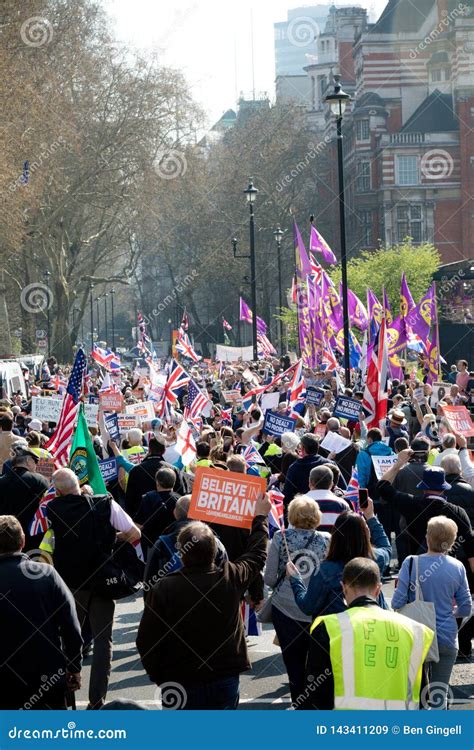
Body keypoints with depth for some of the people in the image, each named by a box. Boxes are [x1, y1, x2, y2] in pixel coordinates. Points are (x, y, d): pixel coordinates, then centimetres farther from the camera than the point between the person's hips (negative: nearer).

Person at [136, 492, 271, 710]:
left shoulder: (163, 589, -16)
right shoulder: (231, 579, -9)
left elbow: (146, 640, -11)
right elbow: (257, 554, 13)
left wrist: (159, 676, 6)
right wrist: (261, 517, 29)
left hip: (180, 683, -2)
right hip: (225, 681, 2)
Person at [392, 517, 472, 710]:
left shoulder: (411, 563, -10)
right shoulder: (457, 567, -3)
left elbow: (397, 603, -12)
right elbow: (465, 609, 2)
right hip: (446, 638, 1)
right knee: (439, 695, 7)